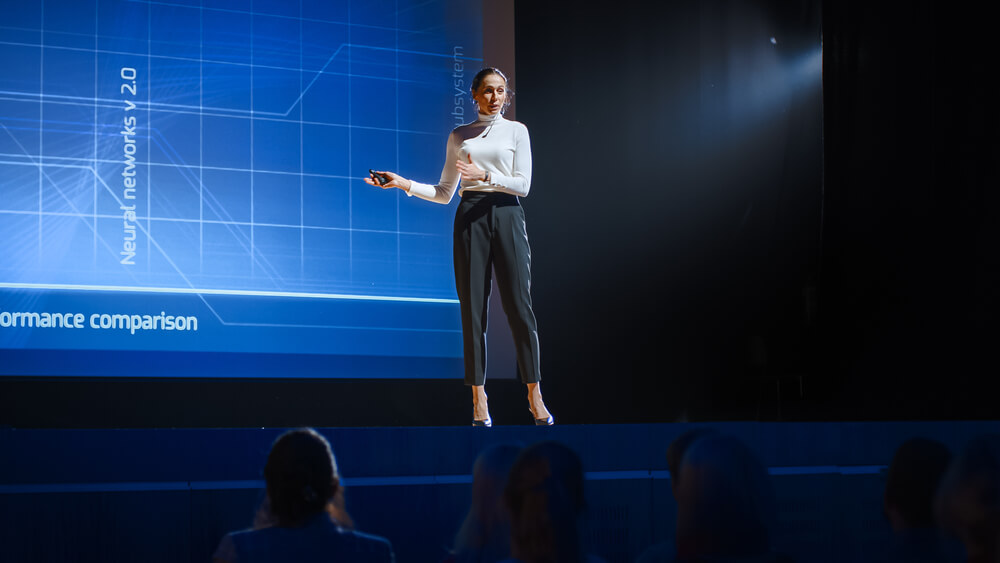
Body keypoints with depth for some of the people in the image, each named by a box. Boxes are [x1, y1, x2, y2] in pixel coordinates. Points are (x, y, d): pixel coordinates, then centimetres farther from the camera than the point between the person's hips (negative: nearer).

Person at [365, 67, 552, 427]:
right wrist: (404, 184, 4)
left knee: (519, 305, -6)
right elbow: (445, 193, 15)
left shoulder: (516, 131, 10)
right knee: (473, 308, -2)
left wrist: (486, 175, -15)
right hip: (470, 218, 2)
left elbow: (523, 184, 0)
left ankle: (535, 397, -4)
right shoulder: (459, 137, 15)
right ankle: (479, 400, 1)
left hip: (506, 215, -2)